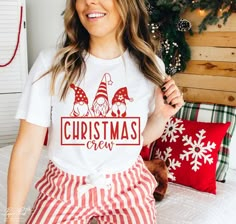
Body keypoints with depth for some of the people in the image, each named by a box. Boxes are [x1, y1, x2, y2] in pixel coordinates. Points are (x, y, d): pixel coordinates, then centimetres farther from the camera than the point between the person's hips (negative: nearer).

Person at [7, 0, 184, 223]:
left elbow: (141, 137, 5)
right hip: (63, 190, 0)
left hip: (128, 189, 1)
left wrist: (161, 115, -14)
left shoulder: (149, 66, -8)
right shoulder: (51, 63, -15)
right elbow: (28, 147, -11)